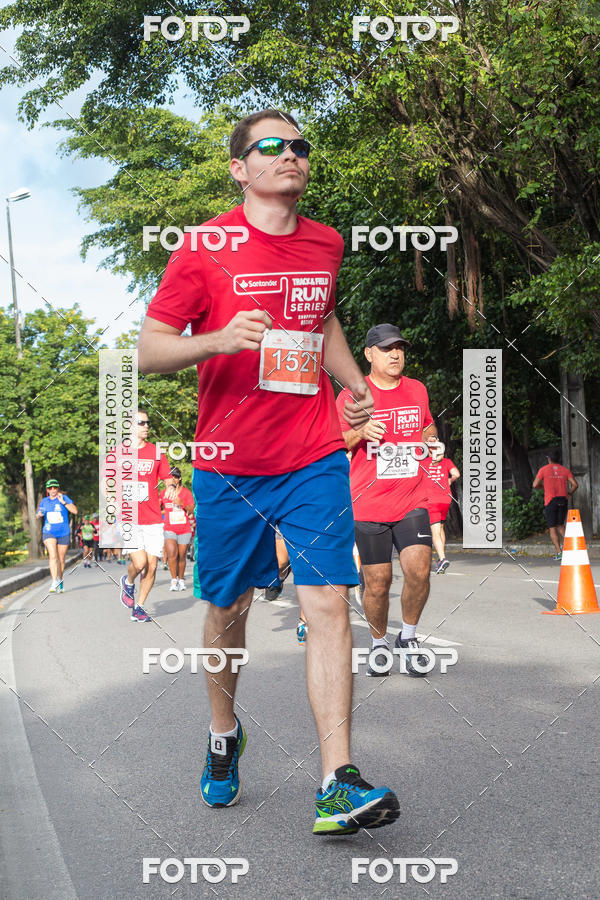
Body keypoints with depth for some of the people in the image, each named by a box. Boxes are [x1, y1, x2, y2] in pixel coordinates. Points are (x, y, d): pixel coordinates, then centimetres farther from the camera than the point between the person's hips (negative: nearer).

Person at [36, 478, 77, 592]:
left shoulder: (64, 498, -3)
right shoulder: (44, 501, 7)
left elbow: (75, 511, -14)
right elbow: (37, 516, 18)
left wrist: (63, 502, -21)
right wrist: (39, 514, -6)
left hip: (63, 533, -1)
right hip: (49, 532, 1)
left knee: (61, 559, 8)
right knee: (53, 556, -19)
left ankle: (60, 581, 28)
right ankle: (54, 582, -23)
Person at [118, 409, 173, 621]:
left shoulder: (156, 452, 9)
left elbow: (169, 481, 13)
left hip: (153, 519, 3)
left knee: (152, 566, 0)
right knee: (139, 562, -16)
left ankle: (138, 607, 17)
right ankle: (128, 582, 19)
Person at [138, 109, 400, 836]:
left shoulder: (325, 244, 10)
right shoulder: (204, 248, -3)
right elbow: (147, 350, -4)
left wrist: (355, 382, 15)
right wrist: (218, 339, -23)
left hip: (315, 459, 2)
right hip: (229, 466, -2)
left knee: (328, 604, -10)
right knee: (228, 609, 11)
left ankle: (337, 786, -10)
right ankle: (224, 734, 38)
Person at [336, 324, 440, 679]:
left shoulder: (417, 390, 10)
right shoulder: (351, 396, -1)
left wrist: (430, 435, 8)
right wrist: (361, 431, -18)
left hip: (412, 501, 2)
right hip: (368, 506, -2)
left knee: (419, 570, -16)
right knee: (377, 584, 1)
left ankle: (409, 636, 8)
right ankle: (379, 644, 26)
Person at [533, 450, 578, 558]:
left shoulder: (544, 469, 0)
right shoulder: (565, 470, 8)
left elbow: (535, 484, -4)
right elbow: (575, 484, 0)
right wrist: (569, 493, 17)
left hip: (550, 501, -3)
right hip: (563, 500, 3)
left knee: (552, 528, 1)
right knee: (560, 525, 19)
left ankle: (559, 552, -7)